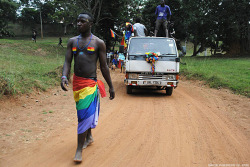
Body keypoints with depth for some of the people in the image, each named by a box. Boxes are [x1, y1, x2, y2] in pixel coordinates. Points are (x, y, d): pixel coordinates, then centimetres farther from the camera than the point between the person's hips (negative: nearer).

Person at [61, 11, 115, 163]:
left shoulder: (98, 43, -3)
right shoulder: (72, 41, 8)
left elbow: (104, 66, 0)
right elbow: (67, 62, 1)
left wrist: (111, 87, 1)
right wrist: (64, 77, -19)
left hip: (90, 83, -5)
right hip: (76, 82, 5)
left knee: (85, 115, -10)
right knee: (83, 113, 18)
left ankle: (79, 149, -4)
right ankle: (89, 137, 39)